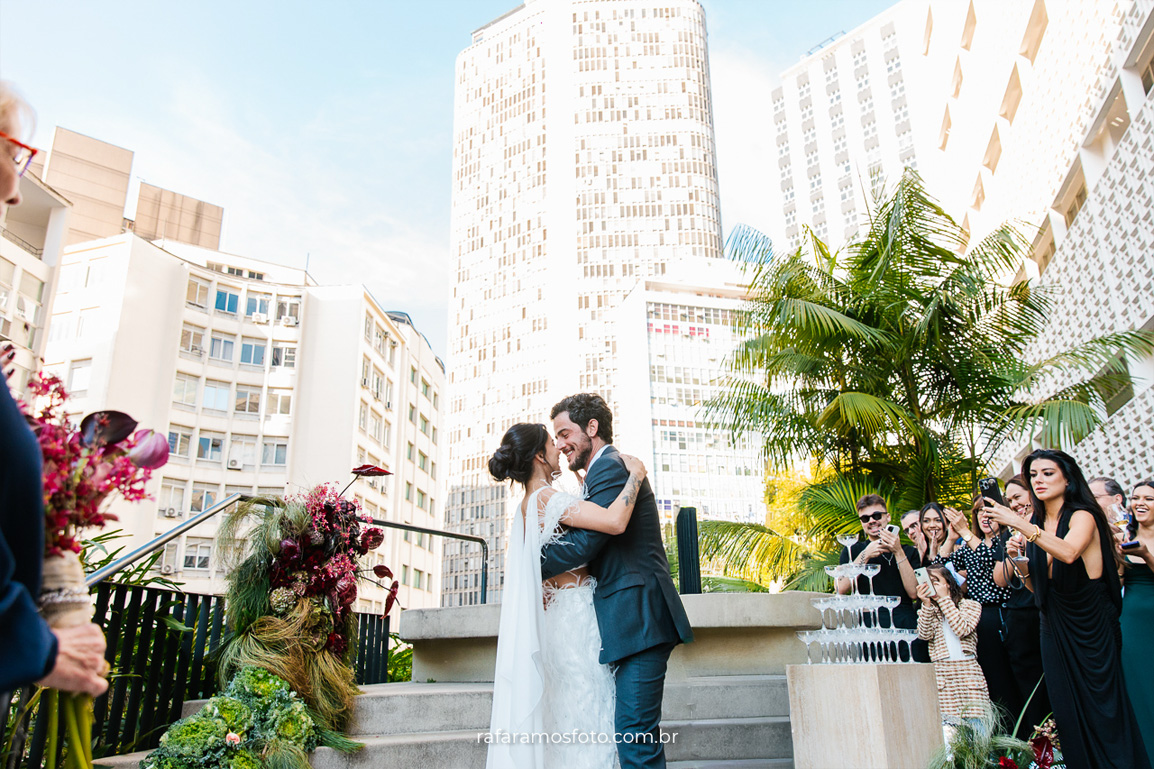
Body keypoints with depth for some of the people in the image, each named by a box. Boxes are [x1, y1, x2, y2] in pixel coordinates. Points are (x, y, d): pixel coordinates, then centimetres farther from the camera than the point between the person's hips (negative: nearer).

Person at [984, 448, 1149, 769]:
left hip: (1090, 624, -6)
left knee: (1102, 709, 1)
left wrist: (1019, 523, -38)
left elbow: (1069, 552, -33)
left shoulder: (1082, 516, -9)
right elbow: (1036, 587, 8)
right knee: (1067, 712, 10)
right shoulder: (1035, 525, 7)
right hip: (1054, 626, 6)